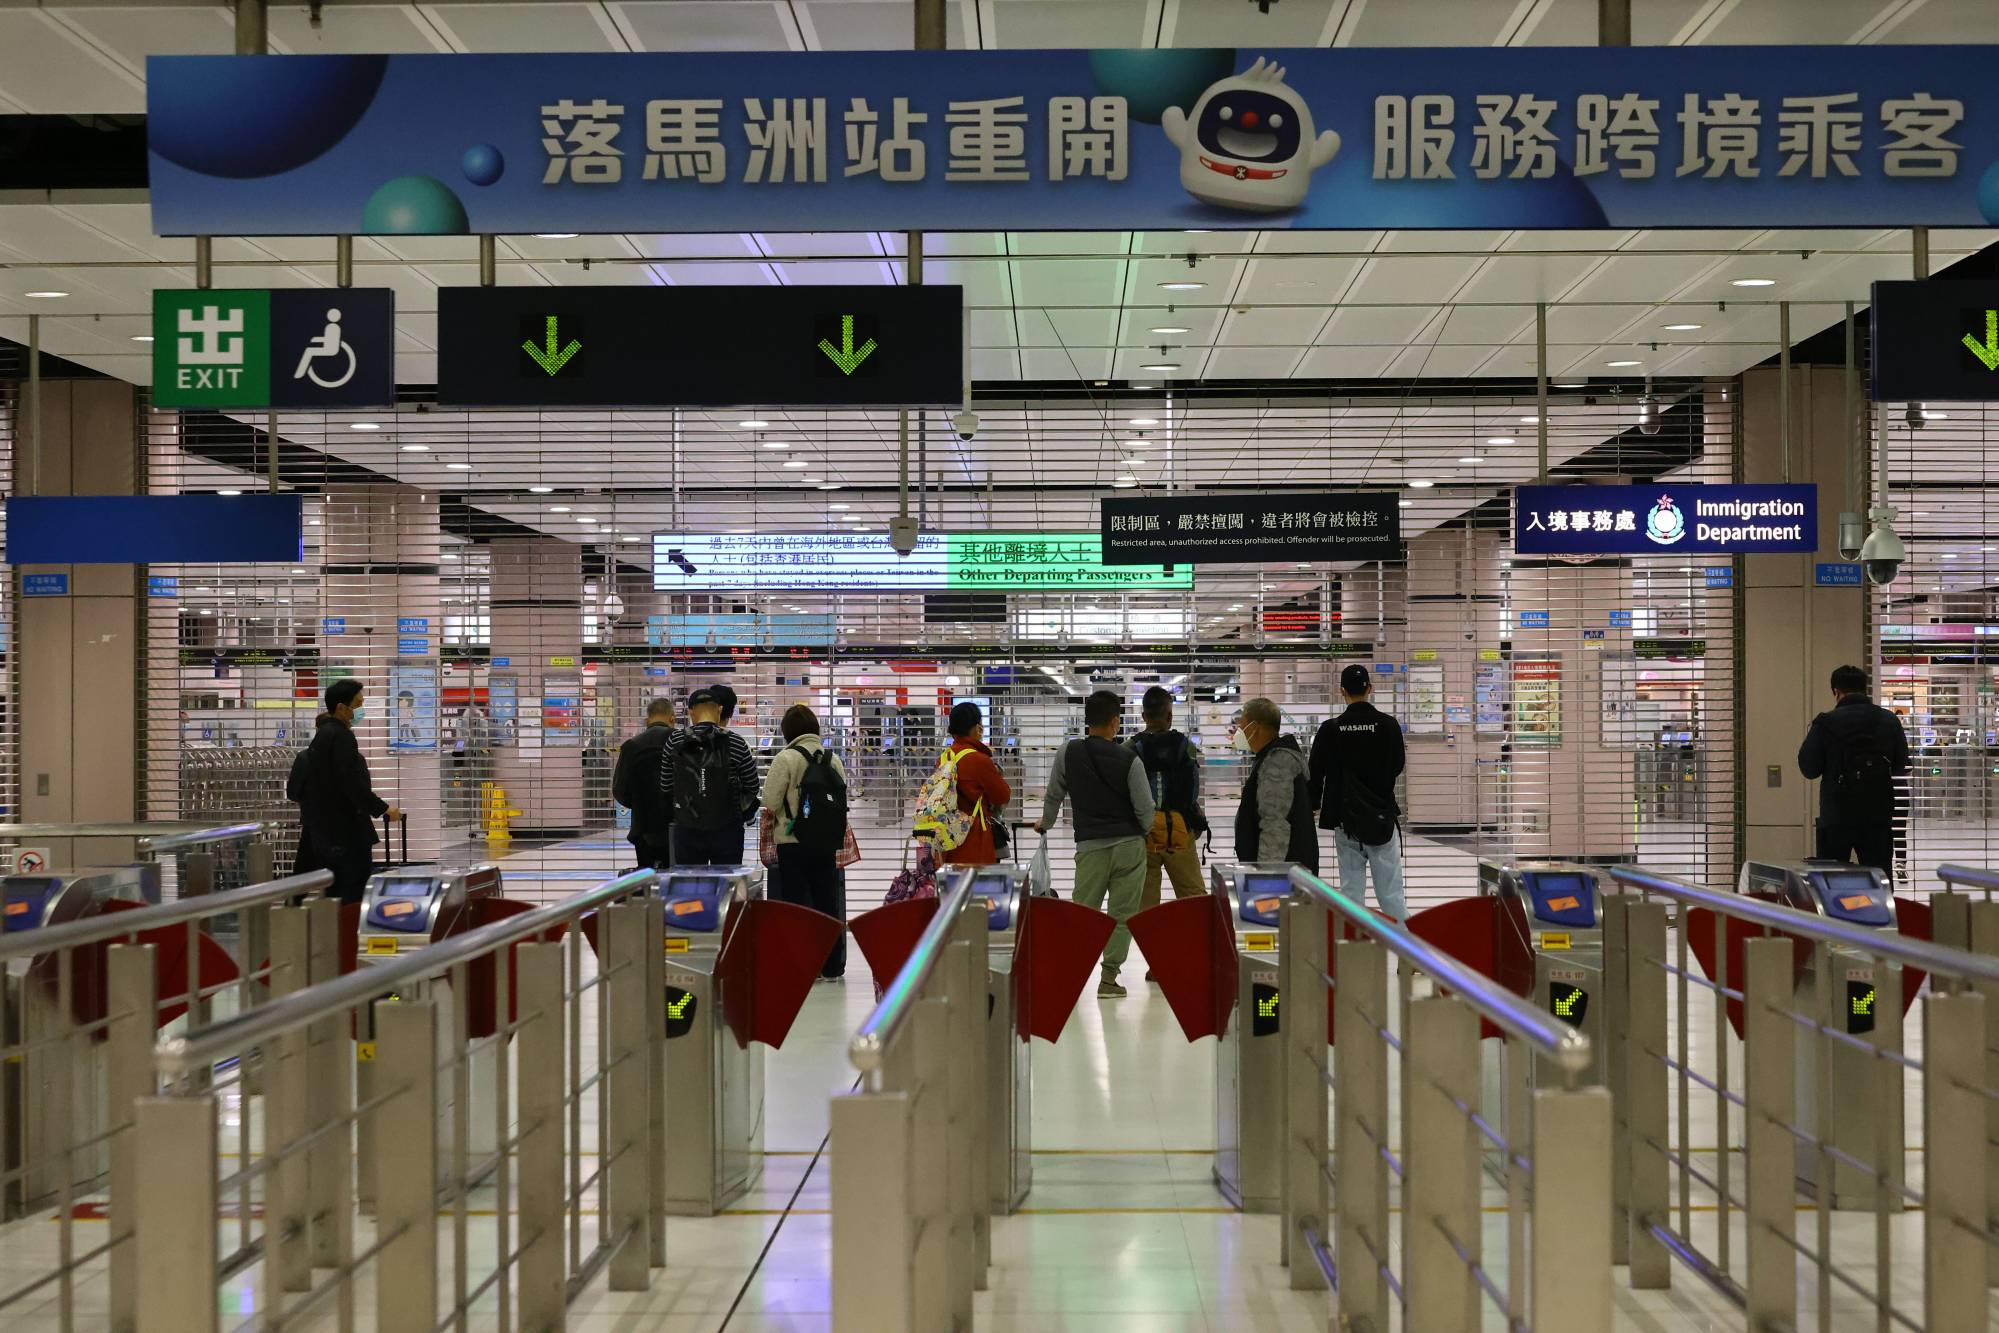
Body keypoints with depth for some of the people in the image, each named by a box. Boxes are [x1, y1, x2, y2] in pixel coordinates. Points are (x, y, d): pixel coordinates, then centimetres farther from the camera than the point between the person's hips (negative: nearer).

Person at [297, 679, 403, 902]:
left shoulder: (322, 735, 15)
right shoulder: (341, 737, -16)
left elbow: (303, 786, 22)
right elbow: (352, 783, -24)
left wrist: (307, 821, 29)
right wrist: (383, 809, -18)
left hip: (324, 832, 10)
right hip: (347, 833, -10)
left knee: (334, 894, 13)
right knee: (353, 895, -9)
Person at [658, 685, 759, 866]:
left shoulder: (674, 742, -3)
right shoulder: (735, 743, -8)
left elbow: (665, 788, 3)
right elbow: (752, 787, 1)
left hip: (686, 829, 2)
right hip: (726, 830, -1)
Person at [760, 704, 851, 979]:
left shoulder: (787, 758, -11)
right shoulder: (833, 759, 6)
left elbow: (771, 800, -10)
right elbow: (842, 798, 7)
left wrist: (778, 813, 11)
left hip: (794, 843, -5)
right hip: (828, 843, 5)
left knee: (798, 901, 2)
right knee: (828, 900, 11)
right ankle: (831, 966, 16)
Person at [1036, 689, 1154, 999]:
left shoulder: (1068, 753, -2)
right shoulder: (1129, 759, -8)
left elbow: (1054, 795, 9)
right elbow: (1145, 808, -5)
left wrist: (1045, 823, 29)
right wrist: (1146, 833, 17)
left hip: (1090, 847, 1)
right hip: (1129, 845, -1)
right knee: (1121, 914, 4)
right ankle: (1109, 978, 4)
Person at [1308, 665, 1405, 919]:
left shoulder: (1330, 729, -6)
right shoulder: (1387, 724, -6)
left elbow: (1316, 773, 1)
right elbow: (1398, 765, 8)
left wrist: (1313, 805, 17)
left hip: (1346, 818, 0)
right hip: (1382, 816, 0)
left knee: (1351, 889, 6)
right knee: (1390, 891, 1)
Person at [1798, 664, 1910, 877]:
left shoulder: (1826, 723, -8)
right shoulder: (1890, 721, 3)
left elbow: (1809, 769, -6)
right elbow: (1902, 766, 7)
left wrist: (1809, 738, 10)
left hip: (1836, 814, -3)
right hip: (1879, 814, 3)